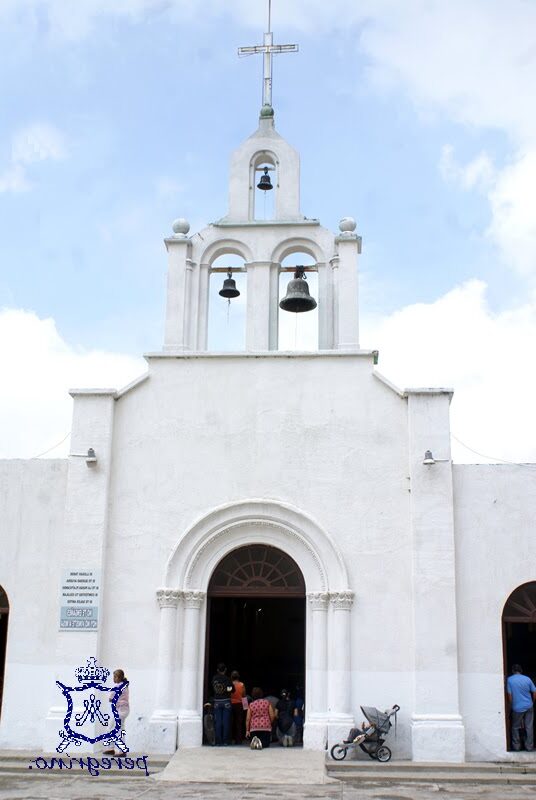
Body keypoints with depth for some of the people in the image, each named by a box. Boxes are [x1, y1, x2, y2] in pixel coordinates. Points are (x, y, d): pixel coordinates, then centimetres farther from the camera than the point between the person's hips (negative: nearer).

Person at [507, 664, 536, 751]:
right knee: (529, 727, 11)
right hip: (529, 707, 2)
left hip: (517, 708, -2)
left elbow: (509, 695, -11)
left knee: (515, 727, 13)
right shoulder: (527, 679, -2)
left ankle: (516, 746, 17)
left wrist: (511, 706, 3)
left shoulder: (510, 680, -10)